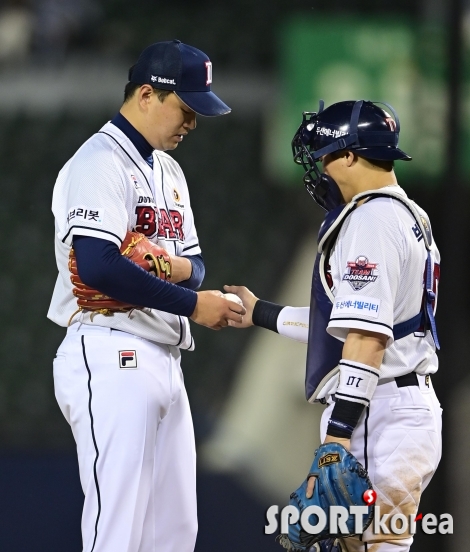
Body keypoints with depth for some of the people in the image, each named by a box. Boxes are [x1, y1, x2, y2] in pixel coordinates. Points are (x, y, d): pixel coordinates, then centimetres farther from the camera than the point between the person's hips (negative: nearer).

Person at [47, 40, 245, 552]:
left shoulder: (168, 170, 21)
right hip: (111, 360, -10)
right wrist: (192, 304, -15)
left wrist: (184, 268, -5)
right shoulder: (100, 161, -10)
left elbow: (195, 263, 21)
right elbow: (98, 266, -23)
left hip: (162, 362, 10)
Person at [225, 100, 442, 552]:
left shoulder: (370, 219, -11)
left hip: (378, 417, -10)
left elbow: (367, 336, -20)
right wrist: (262, 314, 37)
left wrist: (339, 433, -24)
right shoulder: (408, 216, 21)